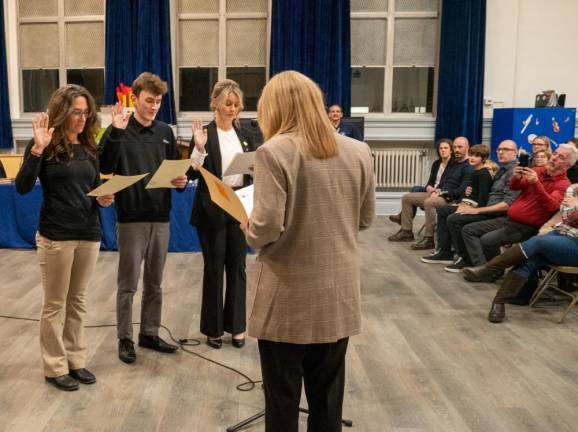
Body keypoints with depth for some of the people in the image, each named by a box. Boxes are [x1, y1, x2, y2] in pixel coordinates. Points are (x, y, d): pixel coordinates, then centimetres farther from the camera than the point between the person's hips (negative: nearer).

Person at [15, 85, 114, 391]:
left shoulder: (88, 147, 9)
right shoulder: (46, 145, -7)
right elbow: (23, 187, -16)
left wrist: (103, 199, -5)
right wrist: (38, 149, -26)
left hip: (89, 234, 5)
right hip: (55, 236, -5)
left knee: (78, 300, 14)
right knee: (55, 304, 5)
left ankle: (76, 360, 25)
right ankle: (55, 367, 16)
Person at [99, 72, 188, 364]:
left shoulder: (165, 132, 8)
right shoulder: (119, 131, -6)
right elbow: (104, 168, -19)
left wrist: (181, 181, -7)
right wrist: (115, 132, -28)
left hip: (160, 217, 5)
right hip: (131, 217, -5)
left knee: (154, 283, 14)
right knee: (128, 284, 4)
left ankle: (150, 334, 27)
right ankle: (125, 338, 17)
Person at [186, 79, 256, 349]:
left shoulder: (245, 135, 9)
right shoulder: (204, 133, -5)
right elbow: (192, 174, -9)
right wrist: (200, 148, -22)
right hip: (212, 209, -4)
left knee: (237, 267, 9)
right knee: (214, 268, 4)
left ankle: (236, 325, 21)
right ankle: (213, 328, 17)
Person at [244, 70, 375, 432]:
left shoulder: (274, 153, -14)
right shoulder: (359, 152, 2)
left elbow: (267, 229, -20)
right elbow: (366, 219, 10)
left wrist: (248, 231, 1)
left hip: (289, 299, -4)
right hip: (339, 296, 5)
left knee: (283, 400, 11)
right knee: (328, 399, 17)